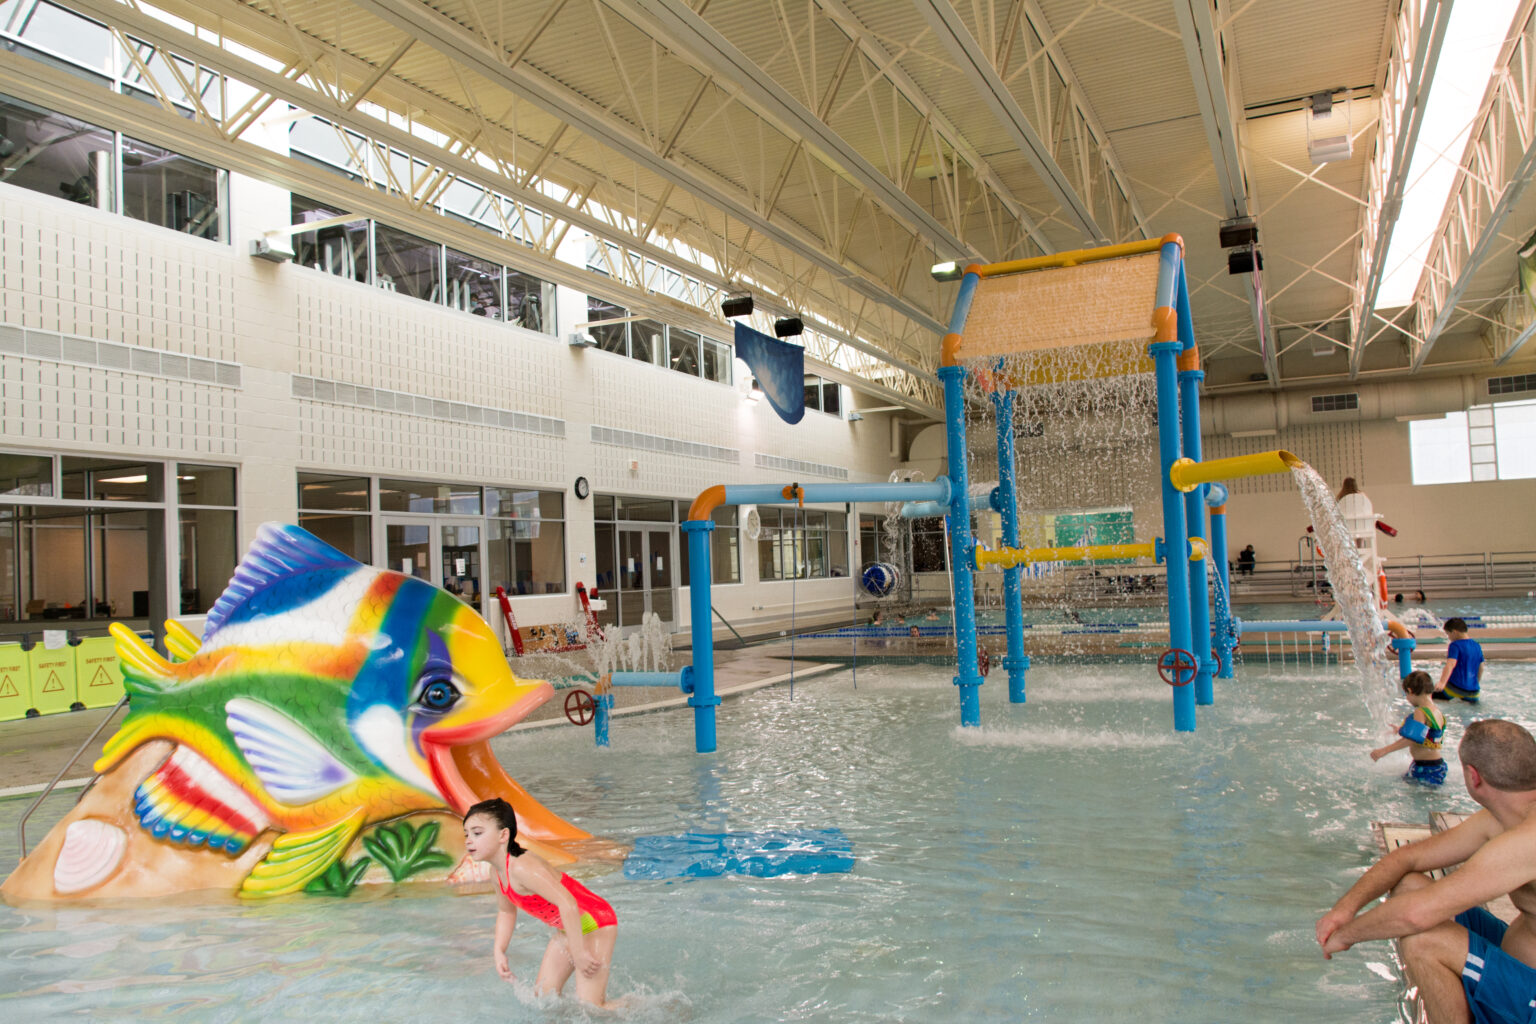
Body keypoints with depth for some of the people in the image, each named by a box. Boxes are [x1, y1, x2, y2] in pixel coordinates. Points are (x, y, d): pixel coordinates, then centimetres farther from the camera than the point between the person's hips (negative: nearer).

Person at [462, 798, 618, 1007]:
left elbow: (567, 904, -36)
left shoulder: (522, 868, -31)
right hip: (566, 930, 9)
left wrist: (579, 953, -30)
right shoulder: (497, 871, -1)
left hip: (594, 924, -9)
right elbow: (506, 911, 18)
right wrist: (499, 952, 9)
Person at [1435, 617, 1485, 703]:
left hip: (1456, 687, -7)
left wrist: (1442, 683, -38)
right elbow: (1481, 668, 20)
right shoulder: (1477, 646, 11)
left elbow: (1450, 665, -26)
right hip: (1474, 690, 7)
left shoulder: (1455, 645, -10)